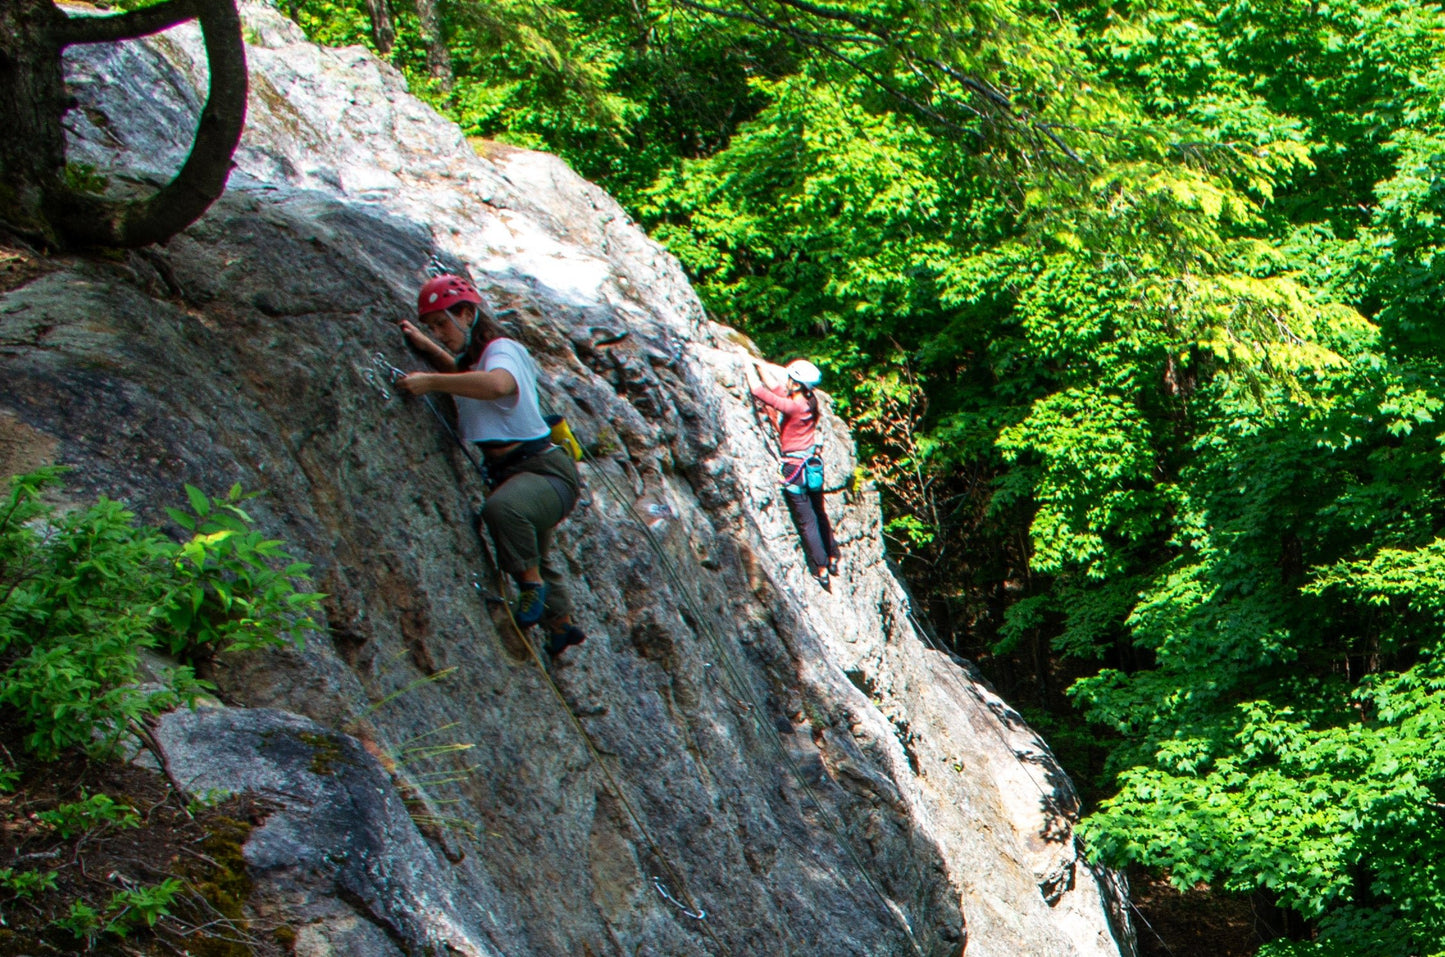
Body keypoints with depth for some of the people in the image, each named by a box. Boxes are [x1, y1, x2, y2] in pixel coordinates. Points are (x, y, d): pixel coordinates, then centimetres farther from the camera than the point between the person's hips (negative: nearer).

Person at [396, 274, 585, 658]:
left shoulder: (502, 349, -17)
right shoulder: (469, 361, 11)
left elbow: (498, 384, -40)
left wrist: (431, 381, -40)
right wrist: (428, 348, 13)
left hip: (545, 469, -10)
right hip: (505, 472, 10)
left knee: (502, 507, -41)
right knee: (534, 557, 27)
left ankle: (532, 584, -21)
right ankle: (562, 626, 49)